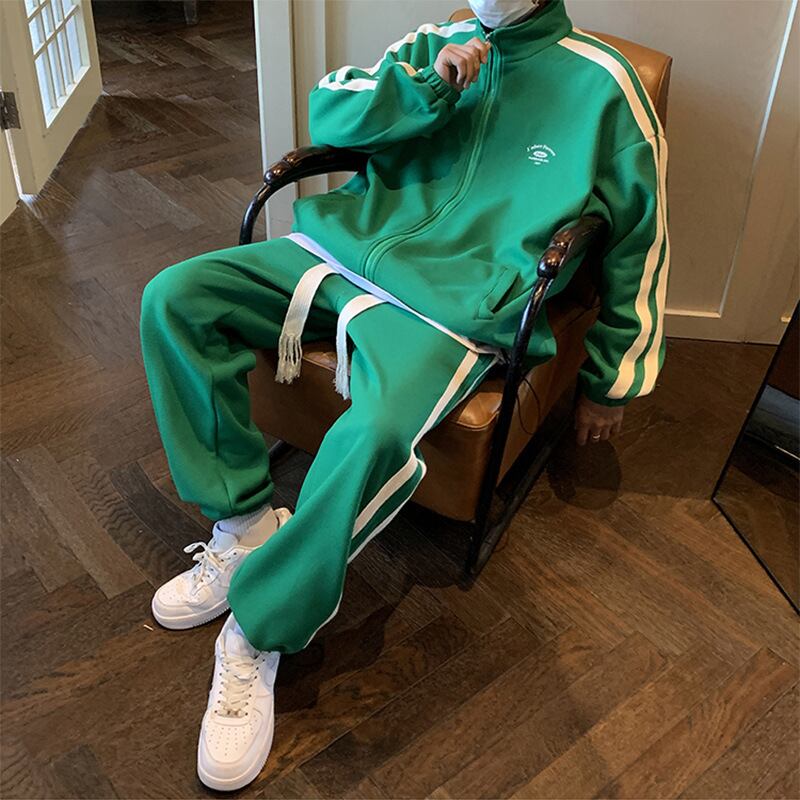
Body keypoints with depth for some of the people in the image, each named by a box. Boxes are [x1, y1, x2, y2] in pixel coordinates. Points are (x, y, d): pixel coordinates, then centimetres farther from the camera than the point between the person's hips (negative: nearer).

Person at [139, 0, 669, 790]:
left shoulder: (601, 84, 2)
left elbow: (641, 243, 7)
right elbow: (327, 113, 10)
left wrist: (610, 382, 11)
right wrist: (429, 82, -7)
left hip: (451, 298, -5)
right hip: (346, 248, 6)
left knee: (377, 432, -36)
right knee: (171, 298, -10)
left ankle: (260, 633, -14)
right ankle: (244, 520, -3)